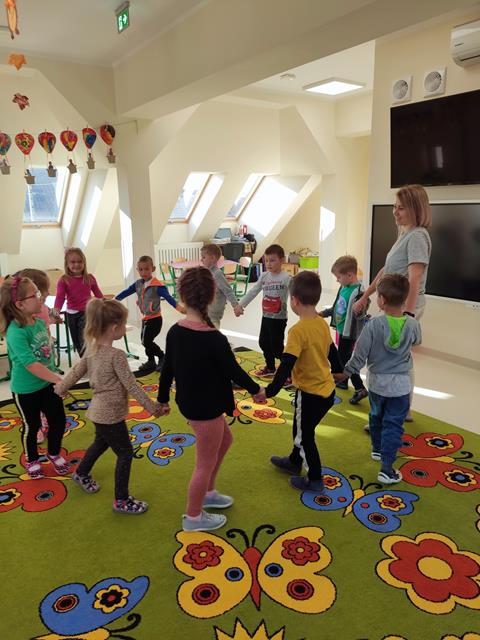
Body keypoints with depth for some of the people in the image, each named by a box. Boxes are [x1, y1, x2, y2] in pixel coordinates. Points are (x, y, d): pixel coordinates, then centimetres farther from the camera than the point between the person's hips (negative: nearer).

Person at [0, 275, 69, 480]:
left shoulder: (40, 322, -4)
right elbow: (31, 365, -33)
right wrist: (60, 380, -35)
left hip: (47, 384, 6)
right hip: (26, 390, -6)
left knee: (58, 420, 15)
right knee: (32, 426, 15)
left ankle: (54, 453, 42)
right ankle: (32, 460, 41)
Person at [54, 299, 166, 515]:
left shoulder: (92, 349, -2)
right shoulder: (116, 355, -26)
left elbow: (76, 371, 9)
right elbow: (131, 386, -22)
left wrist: (60, 388, 26)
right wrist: (153, 407, -14)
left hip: (99, 411, 9)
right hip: (111, 414, -9)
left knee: (101, 443, 32)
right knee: (125, 454, 6)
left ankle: (81, 474, 54)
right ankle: (122, 501, 17)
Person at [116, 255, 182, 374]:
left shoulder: (157, 285, -20)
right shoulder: (138, 284, 1)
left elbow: (168, 297, -31)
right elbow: (126, 292, 11)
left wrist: (178, 307, -45)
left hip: (155, 319, -7)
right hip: (145, 318, 7)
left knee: (146, 341, -9)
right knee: (145, 340, 16)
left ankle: (162, 357, 12)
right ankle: (151, 361, 34)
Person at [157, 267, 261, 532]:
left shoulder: (175, 332, -8)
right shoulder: (215, 339, -27)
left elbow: (167, 369, 2)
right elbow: (234, 371, -15)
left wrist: (162, 398, 18)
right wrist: (256, 389, 4)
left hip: (189, 402, 7)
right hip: (206, 408, -7)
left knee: (225, 439, 29)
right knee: (206, 464, 13)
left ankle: (207, 493, 45)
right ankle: (193, 517, 34)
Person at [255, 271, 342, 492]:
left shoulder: (298, 330, -24)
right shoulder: (323, 324, 0)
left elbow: (286, 366, -29)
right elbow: (332, 350, 16)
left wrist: (270, 391, -26)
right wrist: (337, 369, 34)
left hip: (310, 393, -8)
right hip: (327, 390, 8)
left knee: (304, 435, 12)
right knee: (301, 428, 27)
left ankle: (315, 480, 25)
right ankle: (294, 461, 47)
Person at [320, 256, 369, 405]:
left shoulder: (358, 292, -24)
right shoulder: (343, 288, 3)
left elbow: (360, 316, -28)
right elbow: (337, 307, 16)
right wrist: (323, 313, 20)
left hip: (350, 332, -9)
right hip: (342, 329, 9)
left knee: (344, 359, -4)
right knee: (342, 357, 21)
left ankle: (360, 388, 1)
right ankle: (342, 381, 39)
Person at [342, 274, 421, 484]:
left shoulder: (373, 325, -19)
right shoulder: (413, 325, -12)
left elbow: (360, 355, -15)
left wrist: (345, 372, 0)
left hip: (376, 382, 0)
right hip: (400, 385, 0)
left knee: (376, 416, 24)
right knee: (393, 425, 7)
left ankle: (377, 449, 44)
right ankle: (387, 468, 4)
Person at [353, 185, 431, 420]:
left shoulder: (417, 236, -14)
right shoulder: (405, 235, 15)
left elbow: (414, 278, -24)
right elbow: (386, 270, 20)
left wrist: (408, 314, -30)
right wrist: (364, 297, 23)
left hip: (405, 306, -10)